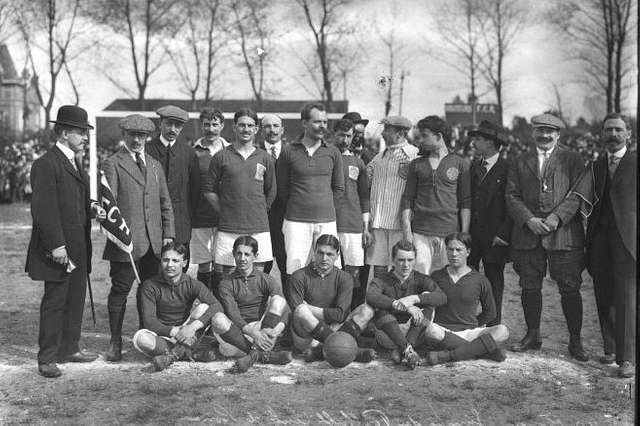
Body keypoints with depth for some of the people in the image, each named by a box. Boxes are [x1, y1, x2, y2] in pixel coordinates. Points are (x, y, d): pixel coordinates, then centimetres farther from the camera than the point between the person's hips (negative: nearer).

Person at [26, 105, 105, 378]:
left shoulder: (73, 162, 17)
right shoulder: (46, 164, -14)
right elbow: (43, 209, -19)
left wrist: (91, 208, 6)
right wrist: (56, 245, -22)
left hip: (78, 249, 9)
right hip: (59, 250, -9)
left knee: (76, 299, 14)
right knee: (54, 302, -3)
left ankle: (69, 348, 25)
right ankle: (47, 358, 5)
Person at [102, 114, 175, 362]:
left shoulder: (155, 166, 18)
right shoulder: (112, 164, 0)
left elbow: (165, 203, 20)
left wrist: (168, 234, 11)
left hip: (153, 242, 5)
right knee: (120, 290, -1)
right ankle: (115, 343, 9)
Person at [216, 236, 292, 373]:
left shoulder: (265, 280, 7)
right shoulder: (226, 284, 4)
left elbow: (285, 309, -5)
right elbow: (232, 314, -11)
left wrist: (278, 328, -28)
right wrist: (253, 333, -29)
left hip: (263, 326, 1)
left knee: (277, 298, -23)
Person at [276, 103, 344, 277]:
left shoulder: (333, 153, 7)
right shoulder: (288, 152, 2)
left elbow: (339, 189, 14)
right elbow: (282, 188, 9)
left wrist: (323, 205, 9)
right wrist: (297, 207, 8)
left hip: (327, 221, 2)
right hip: (296, 222, -2)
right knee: (294, 271, -3)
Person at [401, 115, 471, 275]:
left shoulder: (460, 164, 6)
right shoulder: (416, 164, 12)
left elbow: (466, 202, 4)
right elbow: (407, 199, 10)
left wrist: (464, 234, -3)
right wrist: (406, 230, -1)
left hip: (449, 232, -1)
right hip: (420, 232, 1)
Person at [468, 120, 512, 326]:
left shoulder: (507, 169, -4)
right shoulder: (473, 168, 13)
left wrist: (503, 233, -11)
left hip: (494, 238, -4)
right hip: (470, 234, 4)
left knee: (494, 282, 4)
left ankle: (493, 328, 12)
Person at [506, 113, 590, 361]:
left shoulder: (572, 160, 8)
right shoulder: (520, 163, 15)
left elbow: (578, 194, -1)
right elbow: (512, 196, 8)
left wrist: (557, 217, -14)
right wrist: (529, 220, -8)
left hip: (564, 232, -3)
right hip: (527, 234, 3)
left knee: (570, 288, -2)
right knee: (529, 287, 6)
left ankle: (575, 340, 7)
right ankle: (533, 335, 20)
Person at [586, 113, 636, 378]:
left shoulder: (635, 164, 2)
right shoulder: (596, 167, 17)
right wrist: (588, 242, 12)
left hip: (626, 238, -4)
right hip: (600, 241, 5)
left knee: (626, 300, -8)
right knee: (605, 301, 8)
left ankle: (626, 358, -6)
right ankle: (610, 349, 20)